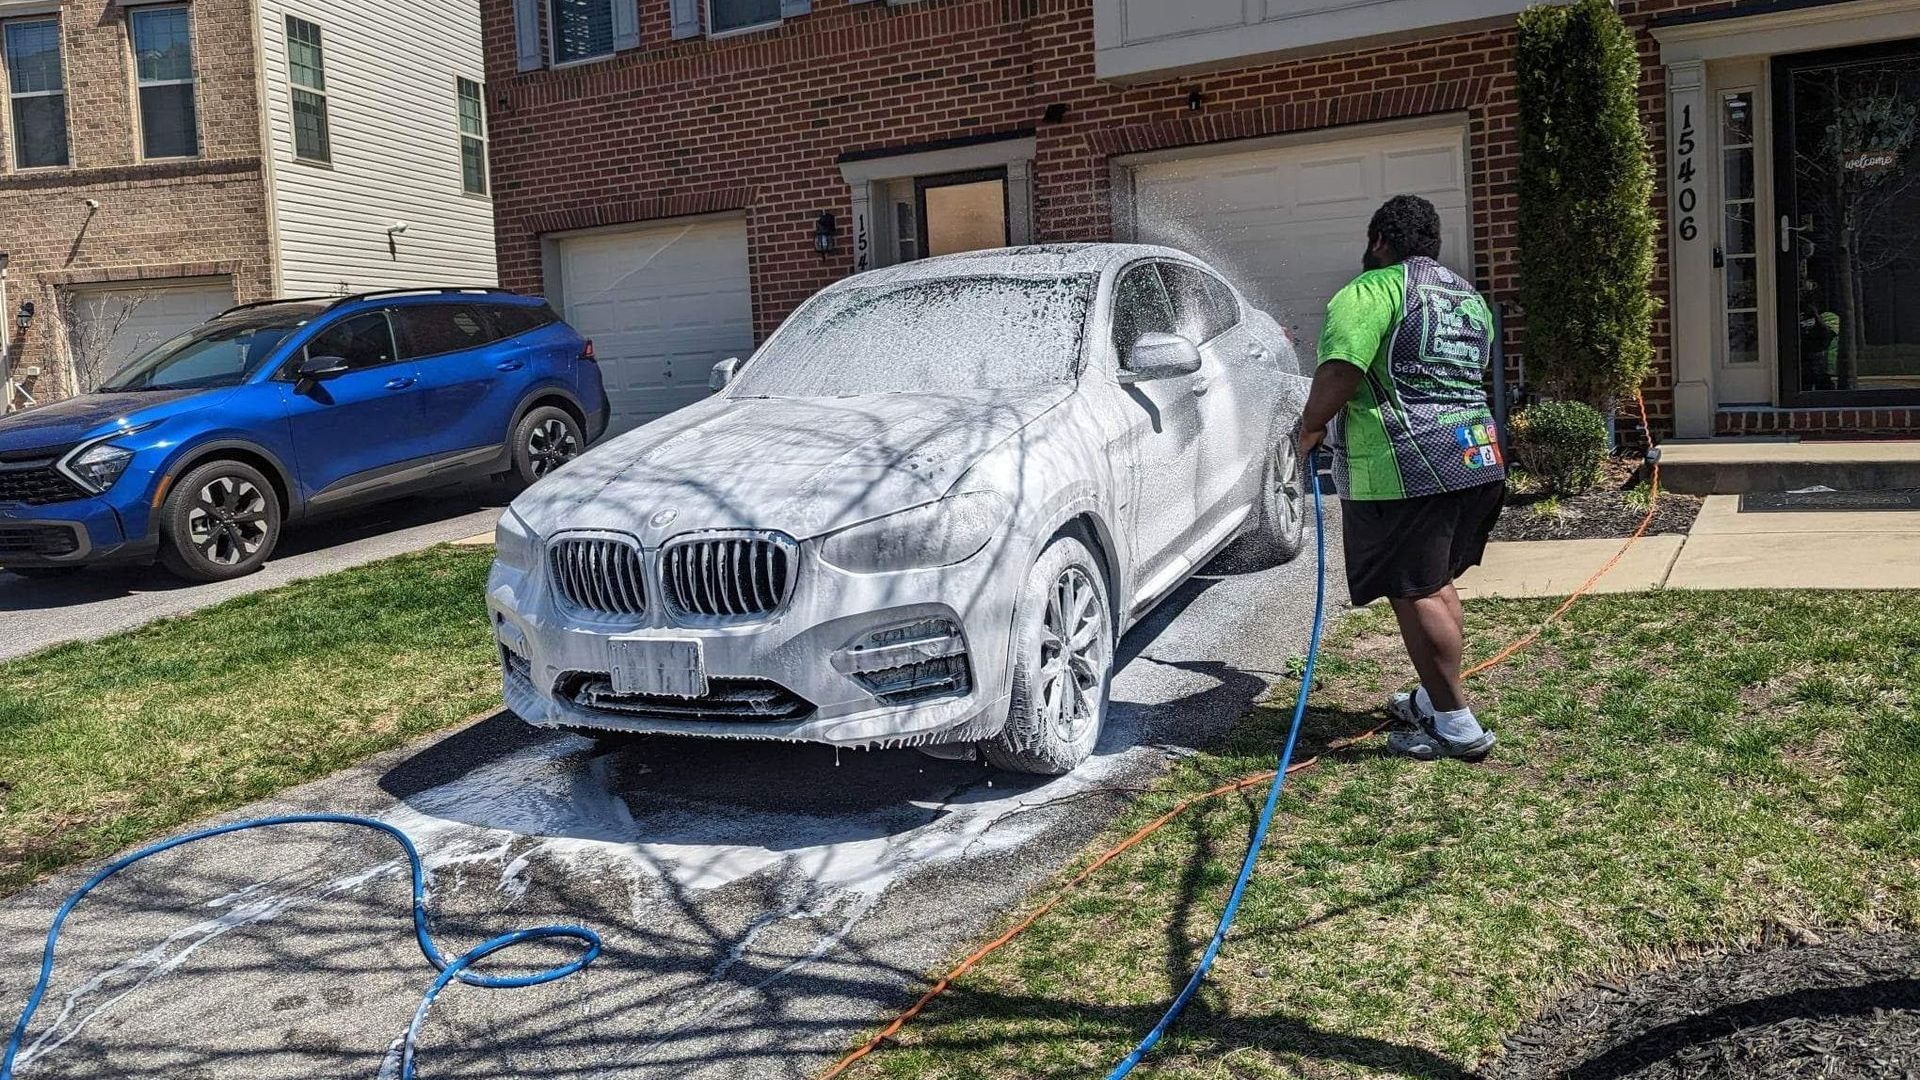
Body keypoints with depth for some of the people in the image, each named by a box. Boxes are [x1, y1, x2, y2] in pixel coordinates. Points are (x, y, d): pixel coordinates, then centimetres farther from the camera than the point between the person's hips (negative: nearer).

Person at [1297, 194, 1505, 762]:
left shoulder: (1373, 291, -8)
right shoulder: (1469, 297, 20)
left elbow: (1338, 375, -19)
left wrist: (1310, 428, -3)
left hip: (1404, 469, -9)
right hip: (1479, 457, 9)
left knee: (1415, 594, -3)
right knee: (1438, 584, 20)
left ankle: (1456, 726, 2)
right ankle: (1434, 699, 30)